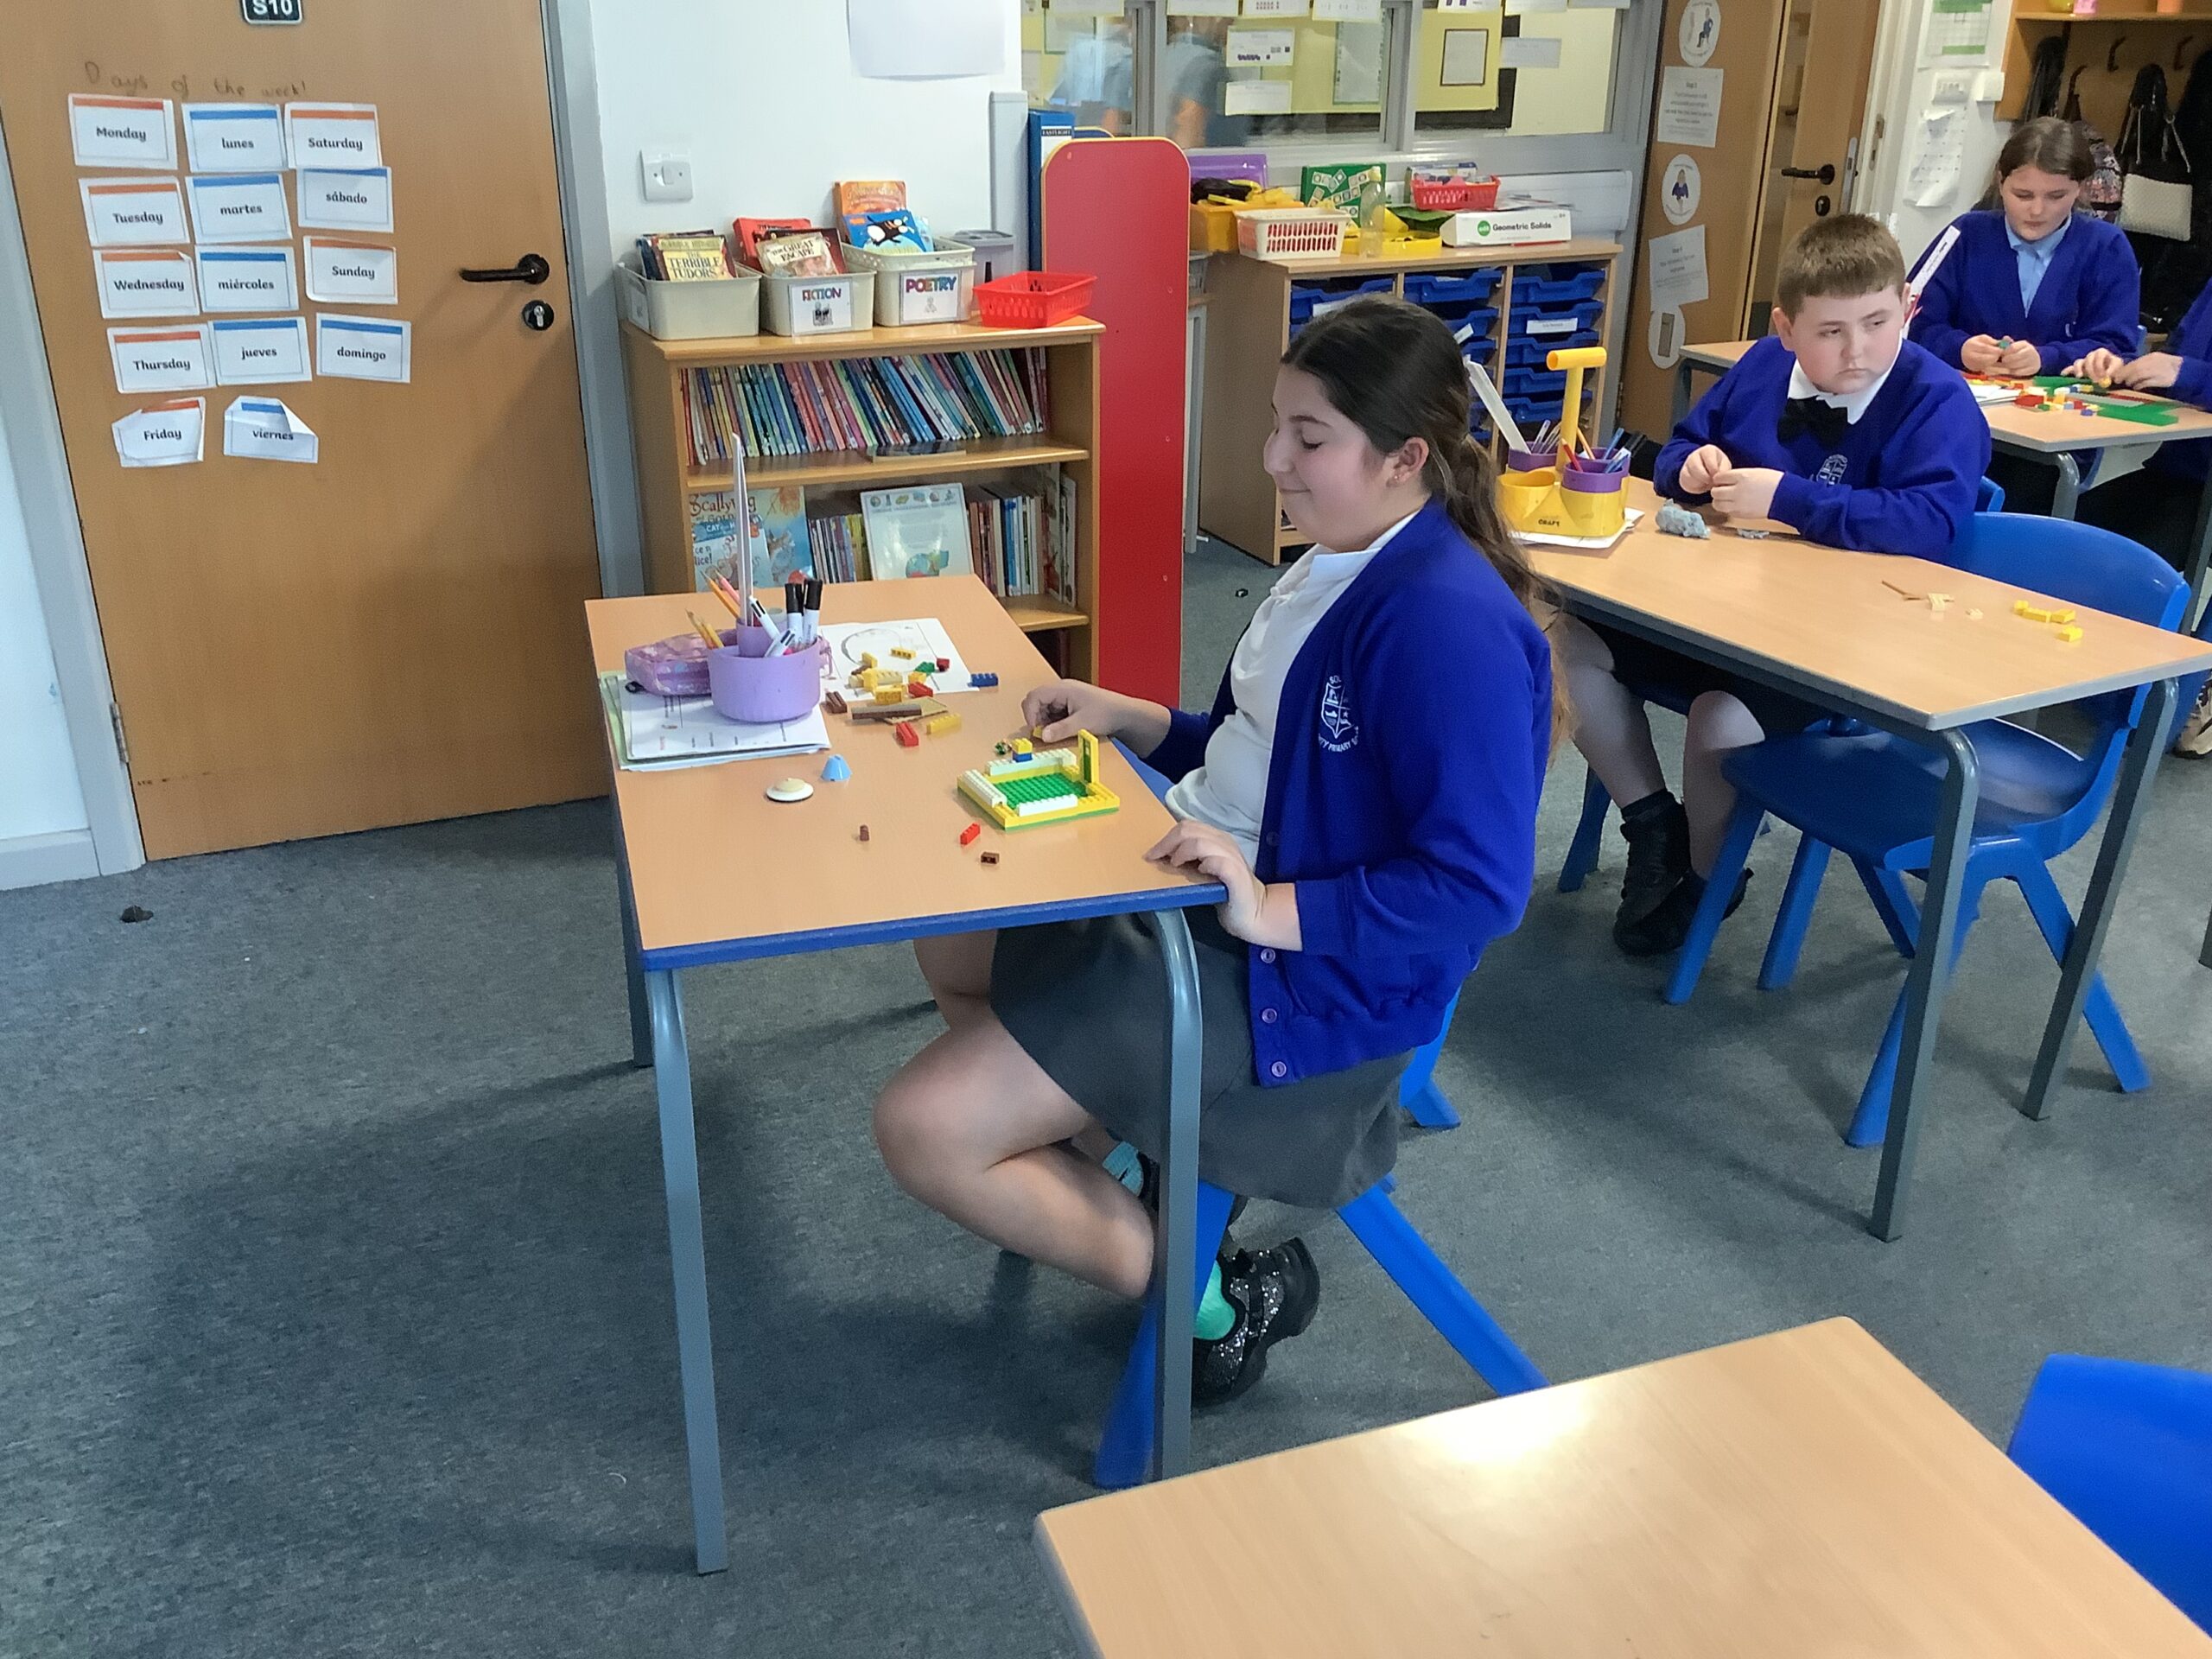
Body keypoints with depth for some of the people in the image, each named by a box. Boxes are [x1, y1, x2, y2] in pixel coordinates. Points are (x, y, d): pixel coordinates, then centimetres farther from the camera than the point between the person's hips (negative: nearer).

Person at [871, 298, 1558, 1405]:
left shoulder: (1451, 621, -24)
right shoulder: (1339, 563, 5)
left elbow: (1478, 888, -27)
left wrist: (1269, 909, -31)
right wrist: (1131, 720, 5)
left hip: (1301, 977, -10)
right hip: (1195, 896, 10)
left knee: (923, 1129, -12)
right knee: (951, 950, 27)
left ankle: (1213, 1294, 3)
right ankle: (1137, 1166, 19)